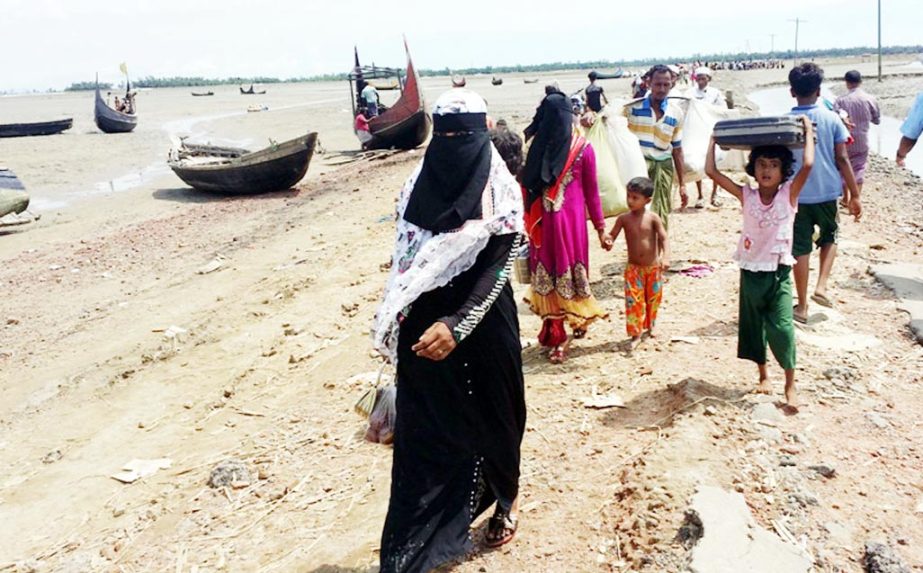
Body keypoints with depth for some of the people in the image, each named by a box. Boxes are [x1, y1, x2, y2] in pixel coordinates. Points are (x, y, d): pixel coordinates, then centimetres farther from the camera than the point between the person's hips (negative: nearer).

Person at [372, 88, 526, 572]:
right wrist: (398, 323, 8)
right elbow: (404, 264, 7)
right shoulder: (418, 187, 1)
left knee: (488, 418, 15)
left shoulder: (501, 195, -11)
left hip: (482, 323, -3)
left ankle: (505, 498, 43)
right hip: (424, 326, 3)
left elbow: (497, 269, -18)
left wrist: (455, 327, -30)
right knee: (422, 428, 7)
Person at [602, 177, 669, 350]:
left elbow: (664, 238, -16)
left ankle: (649, 326, 38)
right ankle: (636, 334, 2)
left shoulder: (653, 218, -10)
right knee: (633, 301, -5)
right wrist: (608, 241, -29)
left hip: (653, 267, 0)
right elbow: (612, 236, -3)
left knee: (653, 299, 15)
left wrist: (665, 257, -32)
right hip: (633, 268, 0)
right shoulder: (624, 218, -6)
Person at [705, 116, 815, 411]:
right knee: (753, 325, 13)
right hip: (750, 271, 3)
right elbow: (711, 171, -6)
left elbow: (808, 165, -22)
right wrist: (715, 139, 1)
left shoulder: (789, 194, -5)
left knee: (781, 327, -8)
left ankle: (790, 385, 6)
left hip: (779, 272, -3)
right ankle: (763, 376, 32)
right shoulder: (747, 195, -1)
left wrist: (808, 131, -12)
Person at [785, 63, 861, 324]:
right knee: (829, 238, 24)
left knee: (800, 249, 7)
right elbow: (842, 159, -4)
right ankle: (821, 287, 9)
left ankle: (802, 306, 12)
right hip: (827, 192, 0)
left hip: (797, 194, 0)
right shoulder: (831, 119, -4)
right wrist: (854, 195, 2)